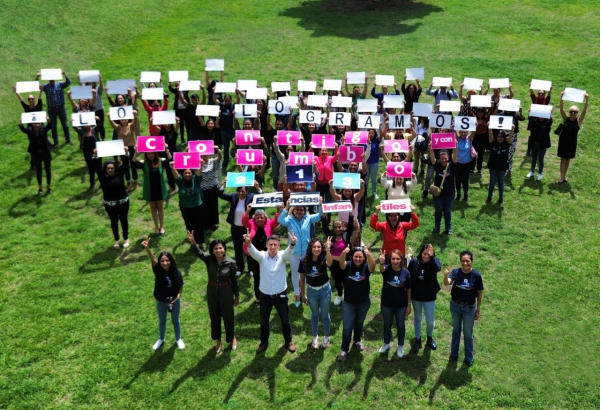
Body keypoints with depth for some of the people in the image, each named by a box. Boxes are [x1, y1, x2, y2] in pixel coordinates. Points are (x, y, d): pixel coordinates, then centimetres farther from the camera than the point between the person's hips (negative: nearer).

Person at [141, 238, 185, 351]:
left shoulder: (176, 272, -18)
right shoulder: (158, 271, -20)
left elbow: (181, 286, -3)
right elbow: (152, 260, -40)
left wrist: (178, 295, -22)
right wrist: (147, 248, -58)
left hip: (174, 301, 0)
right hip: (161, 302, 1)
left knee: (175, 321, 21)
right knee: (162, 321, 23)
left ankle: (178, 339, 44)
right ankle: (161, 339, 47)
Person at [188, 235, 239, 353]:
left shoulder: (231, 263, -16)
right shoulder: (209, 259, -14)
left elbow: (234, 280, -6)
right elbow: (199, 252, -33)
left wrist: (237, 295, 2)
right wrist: (193, 243, -55)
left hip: (226, 292, -2)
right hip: (212, 292, 2)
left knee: (228, 317, 14)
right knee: (214, 317, 18)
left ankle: (232, 338, 42)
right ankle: (218, 341, 40)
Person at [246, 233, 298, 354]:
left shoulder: (282, 255, -12)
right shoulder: (262, 256, -12)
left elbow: (288, 252, -34)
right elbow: (253, 252, -33)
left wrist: (292, 244, -59)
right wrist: (248, 243, -57)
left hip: (280, 294, -1)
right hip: (265, 295, 1)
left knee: (285, 320, 15)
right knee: (264, 321, 17)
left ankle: (288, 341, 37)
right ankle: (264, 342, 39)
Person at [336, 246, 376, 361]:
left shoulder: (366, 267, -13)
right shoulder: (348, 266, -13)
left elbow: (373, 265, -36)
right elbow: (341, 263, -35)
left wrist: (369, 254, -58)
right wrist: (344, 253, -58)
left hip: (364, 302, 1)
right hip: (349, 303, -1)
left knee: (359, 323, 23)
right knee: (347, 327, 2)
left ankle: (357, 340, 49)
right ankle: (344, 349, 18)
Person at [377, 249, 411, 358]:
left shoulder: (406, 272, -14)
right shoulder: (386, 269, -16)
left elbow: (408, 290, -5)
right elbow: (382, 269, -42)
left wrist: (409, 305, -2)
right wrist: (381, 263, -66)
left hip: (401, 305, 0)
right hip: (386, 304, 0)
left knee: (400, 325, 18)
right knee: (387, 324, 21)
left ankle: (400, 346, 39)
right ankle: (386, 344, 43)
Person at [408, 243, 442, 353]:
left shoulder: (434, 262, -14)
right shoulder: (414, 261, -12)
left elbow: (438, 268, -38)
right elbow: (408, 276, -4)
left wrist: (431, 257, -43)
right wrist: (408, 293, -2)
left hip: (429, 297, -1)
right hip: (416, 296, 1)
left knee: (430, 321, 9)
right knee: (418, 319, 19)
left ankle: (430, 338, 39)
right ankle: (417, 339, 38)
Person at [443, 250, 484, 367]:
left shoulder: (476, 275, -17)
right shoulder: (456, 272, -16)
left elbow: (480, 293, -7)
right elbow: (447, 283, -34)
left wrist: (478, 310, -2)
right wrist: (446, 276, -57)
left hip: (469, 307, -1)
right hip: (455, 305, 1)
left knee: (468, 333, 11)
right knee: (456, 330, 20)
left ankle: (469, 358, 30)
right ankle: (454, 354, 37)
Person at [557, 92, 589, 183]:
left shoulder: (579, 120, -7)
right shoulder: (566, 118, -6)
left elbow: (584, 111, -19)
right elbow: (561, 109, -16)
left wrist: (587, 100, -32)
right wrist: (561, 98, -29)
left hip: (572, 142, 1)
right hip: (563, 141, -1)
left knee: (568, 159, 12)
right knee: (563, 158, 2)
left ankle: (565, 176, 24)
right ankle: (562, 177, 3)